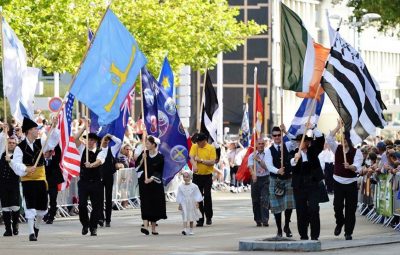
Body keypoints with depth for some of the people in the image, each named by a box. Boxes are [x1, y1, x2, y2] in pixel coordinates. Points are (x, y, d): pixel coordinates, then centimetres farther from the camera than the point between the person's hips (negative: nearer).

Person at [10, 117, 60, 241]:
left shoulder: (40, 143, 6)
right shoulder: (20, 147, -10)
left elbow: (53, 140, 2)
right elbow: (16, 164, -15)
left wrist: (53, 127, -11)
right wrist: (26, 169, -30)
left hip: (41, 179, 5)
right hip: (28, 181, -5)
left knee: (42, 206, 10)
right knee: (30, 206, -10)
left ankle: (37, 227, 34)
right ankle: (31, 232, -8)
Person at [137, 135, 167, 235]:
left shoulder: (160, 157, -5)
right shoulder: (144, 154, 2)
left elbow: (158, 172, -7)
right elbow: (137, 166, 0)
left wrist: (151, 179, -19)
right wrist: (142, 159, -15)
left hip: (155, 183, -1)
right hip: (144, 182, 1)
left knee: (155, 204, 5)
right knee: (145, 204, -10)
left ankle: (153, 228, 16)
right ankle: (145, 226, -20)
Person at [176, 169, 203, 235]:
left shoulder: (194, 186, -4)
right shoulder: (180, 187, -2)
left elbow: (197, 195, 1)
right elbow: (179, 196, 3)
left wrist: (197, 203, -3)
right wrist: (180, 204, 2)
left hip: (192, 204, 1)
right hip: (184, 204, -1)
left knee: (191, 218, 11)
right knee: (185, 217, -11)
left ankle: (191, 230, 22)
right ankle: (185, 229, -19)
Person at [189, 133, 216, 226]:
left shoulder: (211, 148, -4)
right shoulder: (194, 147, 2)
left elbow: (212, 162, -11)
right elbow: (191, 158, -12)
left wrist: (201, 160, -17)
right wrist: (194, 165, -32)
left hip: (207, 176, -2)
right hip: (197, 175, 2)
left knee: (207, 196, -4)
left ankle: (209, 217, 12)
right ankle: (200, 219, 7)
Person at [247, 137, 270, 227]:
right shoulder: (252, 155, 3)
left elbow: (266, 166, -6)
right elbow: (250, 166, -12)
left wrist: (259, 160, -18)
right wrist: (253, 173, -32)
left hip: (265, 179, -1)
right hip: (255, 179, 2)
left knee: (265, 200, -12)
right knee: (256, 200, 5)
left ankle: (265, 220, -16)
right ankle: (258, 220, 15)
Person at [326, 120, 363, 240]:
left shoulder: (356, 152, -3)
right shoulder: (337, 149, 6)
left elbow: (357, 167, -16)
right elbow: (329, 139, -11)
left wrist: (350, 166, -38)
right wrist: (338, 127, -16)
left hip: (351, 183, -2)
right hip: (338, 182, 2)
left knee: (350, 208, -1)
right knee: (337, 206, -9)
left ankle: (348, 232, 9)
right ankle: (340, 223, 22)